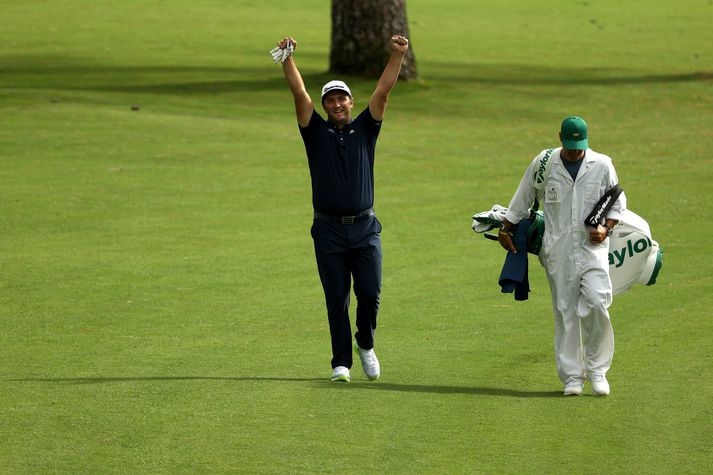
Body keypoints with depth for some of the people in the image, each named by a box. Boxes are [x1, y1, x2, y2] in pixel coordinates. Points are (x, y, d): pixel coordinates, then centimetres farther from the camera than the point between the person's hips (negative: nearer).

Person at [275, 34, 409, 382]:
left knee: (370, 293, -5)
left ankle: (365, 344, 21)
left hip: (365, 227, 1)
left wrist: (398, 56, -10)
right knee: (337, 299, 1)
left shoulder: (364, 129, 9)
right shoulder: (317, 132, 6)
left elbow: (383, 91, 0)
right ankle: (341, 363, 6)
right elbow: (299, 94, -5)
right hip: (329, 229, -1)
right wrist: (287, 59, -16)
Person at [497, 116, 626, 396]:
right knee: (565, 312, 1)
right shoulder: (544, 163, 1)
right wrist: (505, 230, 16)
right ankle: (571, 376, 6)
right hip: (558, 250, 1)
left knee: (596, 304, -16)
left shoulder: (602, 165, 2)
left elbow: (618, 202, 11)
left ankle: (597, 370, -2)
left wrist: (606, 229, -5)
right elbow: (522, 199, 14)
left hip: (593, 247, 0)